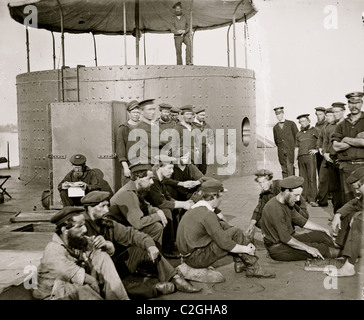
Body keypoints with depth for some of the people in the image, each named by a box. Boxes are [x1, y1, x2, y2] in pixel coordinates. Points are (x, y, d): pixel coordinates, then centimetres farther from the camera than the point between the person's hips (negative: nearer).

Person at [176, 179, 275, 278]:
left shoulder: (195, 208, 11)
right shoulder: (207, 214, -20)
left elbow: (218, 227, 17)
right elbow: (224, 243, -21)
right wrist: (245, 249, -5)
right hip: (197, 259, -10)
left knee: (224, 226, 13)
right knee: (236, 233, -10)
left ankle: (239, 262, 14)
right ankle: (253, 269, 1)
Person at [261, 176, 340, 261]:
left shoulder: (287, 203, 6)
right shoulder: (274, 209, -26)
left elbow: (302, 221, 16)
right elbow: (285, 238, -27)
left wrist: (324, 230, 14)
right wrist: (307, 248, -23)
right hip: (278, 248, -9)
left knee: (319, 235, -2)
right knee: (316, 248, -20)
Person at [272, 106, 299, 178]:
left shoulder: (291, 124, 5)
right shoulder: (275, 127, 14)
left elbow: (297, 137, 6)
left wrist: (294, 147, 1)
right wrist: (280, 147, 8)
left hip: (290, 151, -3)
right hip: (281, 153, 3)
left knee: (290, 171, -11)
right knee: (284, 171, 1)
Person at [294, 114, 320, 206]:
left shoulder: (314, 131, 6)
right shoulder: (299, 134, 20)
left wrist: (317, 150, -4)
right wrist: (295, 160, 17)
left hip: (310, 156, -4)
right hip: (301, 157, 5)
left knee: (311, 178, -8)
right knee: (303, 178, 4)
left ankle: (312, 199, -8)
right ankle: (304, 198, 9)